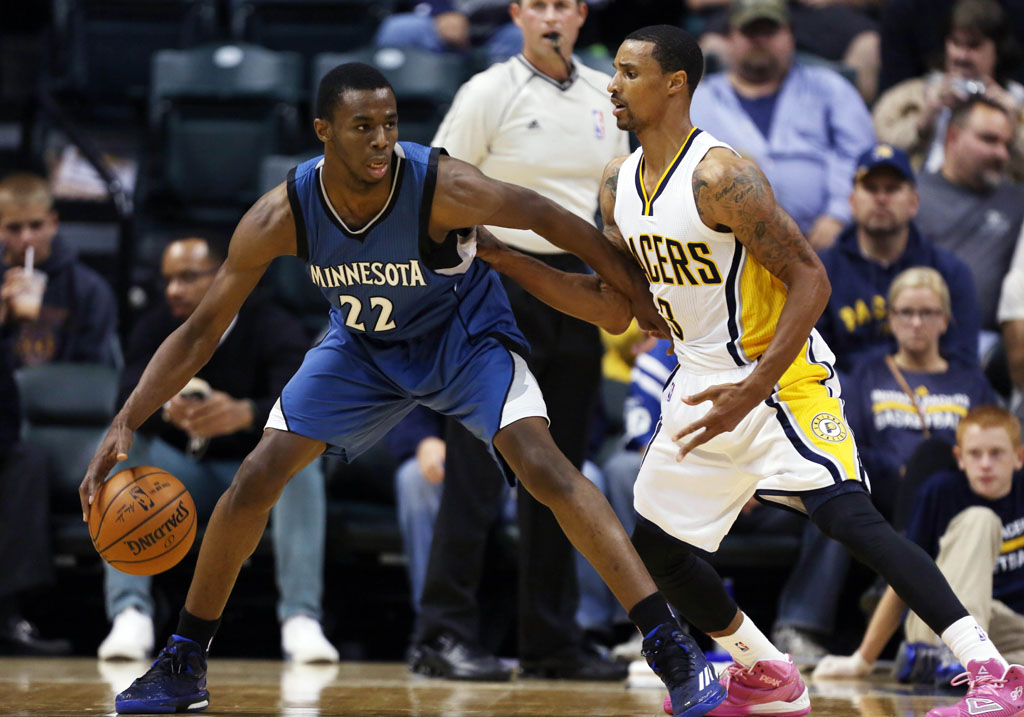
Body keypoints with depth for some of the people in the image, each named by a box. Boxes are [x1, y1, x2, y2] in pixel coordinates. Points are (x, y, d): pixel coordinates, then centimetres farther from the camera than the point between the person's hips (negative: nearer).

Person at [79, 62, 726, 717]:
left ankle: (671, 648, -23)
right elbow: (202, 332, -17)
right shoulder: (282, 216, -25)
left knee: (542, 465, -25)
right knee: (255, 479, -5)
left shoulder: (441, 187, -34)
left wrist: (640, 297, -9)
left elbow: (549, 219, -18)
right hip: (362, 347, 3)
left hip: (466, 336, -3)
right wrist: (124, 427, -26)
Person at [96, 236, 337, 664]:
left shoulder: (270, 327, -12)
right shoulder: (155, 329, -5)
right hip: (181, 474, 2)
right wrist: (168, 411, -48)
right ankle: (130, 615, -36)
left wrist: (245, 414, -53)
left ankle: (301, 618, -40)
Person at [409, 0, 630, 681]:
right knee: (477, 470, -8)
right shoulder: (490, 92, -6)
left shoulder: (606, 95, 10)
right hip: (501, 283, -6)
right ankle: (445, 635, -6)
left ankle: (552, 641, 15)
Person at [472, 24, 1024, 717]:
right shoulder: (620, 182, 5)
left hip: (782, 375, -9)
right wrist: (506, 259, 6)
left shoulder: (721, 176, -22)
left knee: (846, 514, -26)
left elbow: (810, 281, -23)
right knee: (656, 548, 11)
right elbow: (608, 302, 15)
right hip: (702, 384, 9)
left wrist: (753, 393, -29)